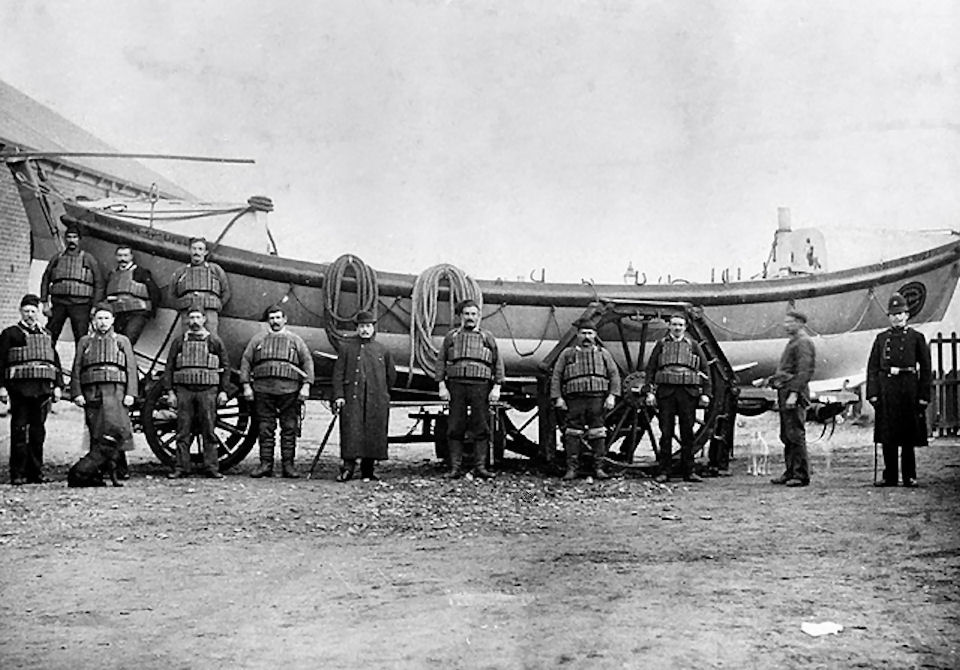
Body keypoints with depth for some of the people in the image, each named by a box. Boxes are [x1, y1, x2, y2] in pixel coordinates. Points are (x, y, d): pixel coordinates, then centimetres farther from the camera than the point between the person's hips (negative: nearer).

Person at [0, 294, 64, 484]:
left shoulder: (46, 334, 18)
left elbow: (55, 361, 19)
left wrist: (57, 386, 11)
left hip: (43, 388, 4)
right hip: (20, 387, -4)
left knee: (38, 431, 7)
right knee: (19, 431, -3)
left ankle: (36, 472, 13)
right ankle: (18, 474, 0)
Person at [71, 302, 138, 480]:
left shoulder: (122, 341, 15)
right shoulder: (85, 341, 17)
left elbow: (131, 369, 8)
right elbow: (76, 370, 12)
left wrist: (130, 393, -3)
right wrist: (77, 393, 0)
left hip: (115, 390, -2)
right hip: (91, 391, 2)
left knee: (117, 426, -16)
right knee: (95, 432, 0)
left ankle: (121, 468, -12)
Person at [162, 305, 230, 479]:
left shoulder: (215, 342, 9)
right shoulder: (179, 342, 11)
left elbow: (225, 367, 9)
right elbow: (169, 368, 10)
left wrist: (223, 391, 2)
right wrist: (170, 391, 1)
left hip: (208, 391, -1)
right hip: (184, 391, 1)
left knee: (209, 431, -1)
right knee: (183, 432, 1)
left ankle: (211, 468, 3)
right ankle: (181, 468, 6)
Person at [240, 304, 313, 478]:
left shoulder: (295, 340, 14)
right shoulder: (258, 339, 15)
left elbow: (308, 362, 8)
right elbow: (246, 361, 11)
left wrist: (306, 385, -3)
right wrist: (246, 385, 1)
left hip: (289, 390, -1)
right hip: (263, 390, 1)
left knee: (289, 429, -1)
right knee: (265, 429, 1)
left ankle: (288, 464, 4)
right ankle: (266, 464, 5)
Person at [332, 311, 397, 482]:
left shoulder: (382, 350, 11)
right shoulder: (346, 347, 6)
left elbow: (391, 375, 22)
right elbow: (338, 373, 2)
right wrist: (338, 395, -8)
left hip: (376, 400, 2)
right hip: (352, 397, -2)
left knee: (374, 434, 2)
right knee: (351, 431, -10)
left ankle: (367, 472, 10)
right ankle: (348, 466, -7)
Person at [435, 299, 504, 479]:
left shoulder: (488, 338, 13)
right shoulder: (451, 336, 13)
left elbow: (498, 364, 11)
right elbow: (441, 362, 9)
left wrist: (496, 388, 0)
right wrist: (442, 386, -1)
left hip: (480, 386, 0)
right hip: (456, 385, 0)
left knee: (481, 428, -2)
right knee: (455, 428, -1)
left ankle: (480, 466, 3)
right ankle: (455, 467, 3)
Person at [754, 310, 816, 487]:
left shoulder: (803, 343, -10)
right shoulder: (792, 342, 21)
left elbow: (804, 372, -19)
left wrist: (794, 393, -25)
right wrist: (766, 381, 22)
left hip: (795, 395, -10)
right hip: (785, 394, 10)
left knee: (796, 435, -9)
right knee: (786, 436, 11)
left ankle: (801, 475, -6)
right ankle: (790, 472, 17)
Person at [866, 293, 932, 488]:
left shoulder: (916, 338, 5)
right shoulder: (882, 338, 9)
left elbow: (925, 369, 4)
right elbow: (872, 367, 7)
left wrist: (924, 396, -3)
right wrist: (873, 394, -2)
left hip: (909, 387, -2)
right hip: (886, 388, 2)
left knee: (908, 436, 2)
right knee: (887, 437, 3)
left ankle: (909, 477, 10)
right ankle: (890, 476, 11)